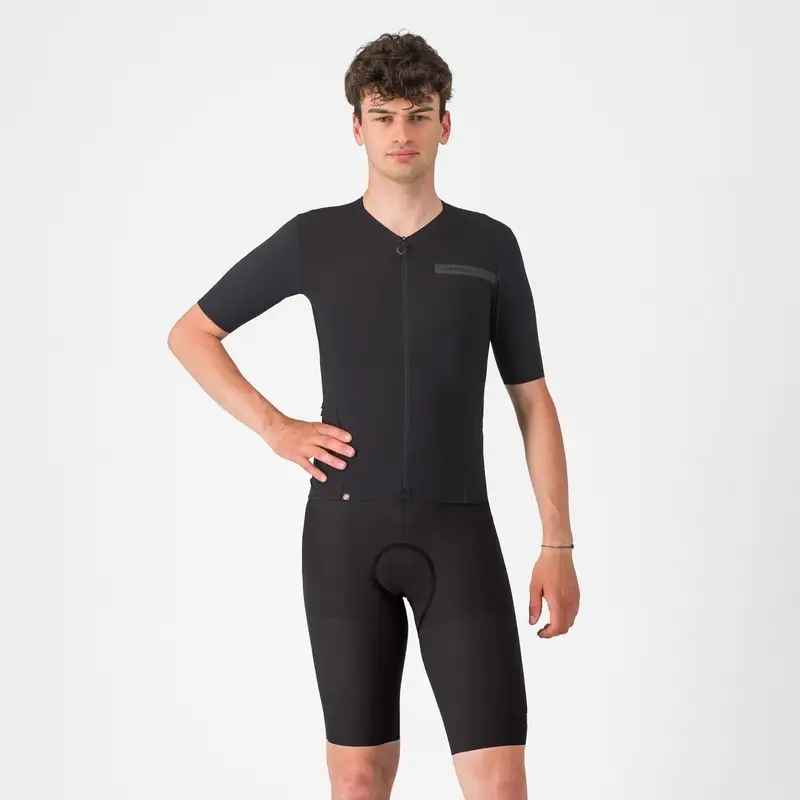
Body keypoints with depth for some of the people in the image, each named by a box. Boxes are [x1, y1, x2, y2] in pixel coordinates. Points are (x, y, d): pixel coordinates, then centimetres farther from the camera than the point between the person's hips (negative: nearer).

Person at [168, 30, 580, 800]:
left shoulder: (490, 246, 4)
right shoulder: (313, 238, 3)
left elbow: (534, 403, 7)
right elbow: (190, 334, 12)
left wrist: (558, 546, 1)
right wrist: (274, 427, -2)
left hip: (456, 530, 0)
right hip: (346, 527, 0)